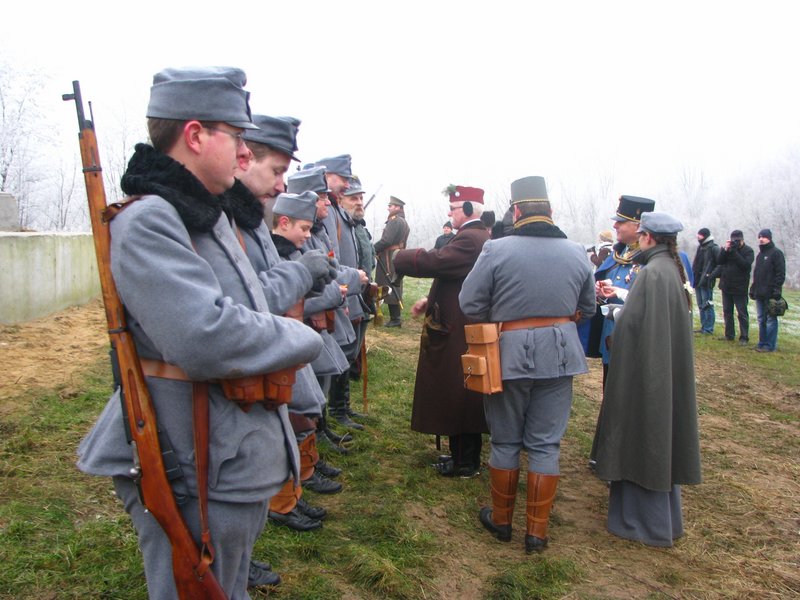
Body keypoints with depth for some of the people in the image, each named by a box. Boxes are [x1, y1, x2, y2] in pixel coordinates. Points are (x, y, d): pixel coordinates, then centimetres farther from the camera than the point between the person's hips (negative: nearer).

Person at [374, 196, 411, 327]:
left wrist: (372, 249, -13)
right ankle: (396, 317, 18)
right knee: (395, 288, 13)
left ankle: (395, 319, -4)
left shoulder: (395, 220, -13)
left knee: (390, 288, -6)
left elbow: (386, 240, -22)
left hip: (390, 259, -10)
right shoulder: (403, 222, 19)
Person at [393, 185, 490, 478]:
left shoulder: (469, 239, -20)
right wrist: (431, 300, 10)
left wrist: (399, 257, -12)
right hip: (470, 329, 10)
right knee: (465, 397, 18)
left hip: (458, 333, -10)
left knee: (457, 397, 1)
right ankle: (466, 455, 31)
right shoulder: (481, 237, 14)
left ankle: (464, 463, 12)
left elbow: (435, 261, -29)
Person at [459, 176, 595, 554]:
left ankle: (501, 519, 29)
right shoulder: (576, 253, 1)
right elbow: (587, 308, 12)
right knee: (545, 444, 11)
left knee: (506, 442, 14)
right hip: (559, 354, 3)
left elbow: (469, 303, -9)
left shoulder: (497, 250, -12)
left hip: (510, 354, -3)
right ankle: (537, 532, 18)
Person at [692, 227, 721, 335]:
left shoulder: (714, 248, -9)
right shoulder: (700, 247, 15)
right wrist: (694, 277, 13)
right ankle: (703, 327, 21)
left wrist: (712, 275, -20)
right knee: (701, 305, 13)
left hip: (706, 281, -8)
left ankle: (709, 328, 2)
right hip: (698, 281, 8)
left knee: (707, 305, -4)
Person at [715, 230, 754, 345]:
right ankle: (729, 335, 22)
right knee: (727, 312, 12)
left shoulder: (748, 251, -6)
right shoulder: (727, 248, 7)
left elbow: (746, 265, -21)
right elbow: (719, 261, -5)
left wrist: (734, 252, -22)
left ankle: (744, 337, 4)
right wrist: (725, 250, -17)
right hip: (726, 286, 5)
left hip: (740, 288, -5)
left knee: (742, 313, -1)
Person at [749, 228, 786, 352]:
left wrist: (776, 289, -18)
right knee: (761, 320, 10)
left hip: (770, 294, -8)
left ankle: (770, 345, -2)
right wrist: (753, 289, 19)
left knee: (770, 319, -5)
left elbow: (781, 273, -12)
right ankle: (762, 343, 16)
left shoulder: (776, 253, -6)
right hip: (760, 294, 8)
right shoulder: (760, 254, 20)